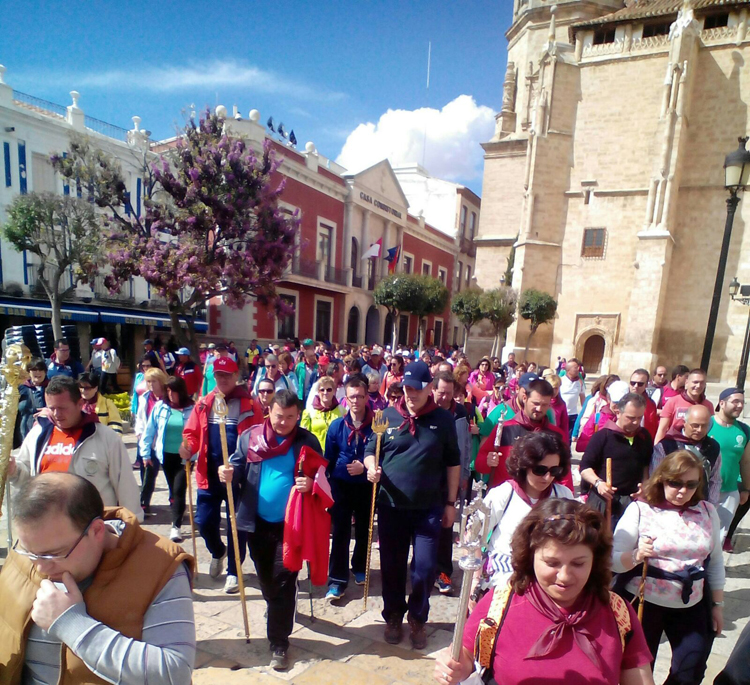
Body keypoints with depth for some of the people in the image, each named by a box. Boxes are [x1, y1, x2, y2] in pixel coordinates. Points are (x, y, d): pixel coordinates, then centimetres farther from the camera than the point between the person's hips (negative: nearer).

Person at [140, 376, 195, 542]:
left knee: (179, 489, -7)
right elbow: (149, 430, 4)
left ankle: (176, 526, 3)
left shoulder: (191, 408, -13)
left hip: (184, 456, -4)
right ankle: (178, 511, 41)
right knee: (173, 489, 18)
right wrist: (145, 453, 6)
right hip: (165, 455, 4)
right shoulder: (160, 406, -3)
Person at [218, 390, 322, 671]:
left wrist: (311, 484, -26)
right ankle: (279, 612, 51)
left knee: (283, 581, 3)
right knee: (266, 579, 22)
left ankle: (279, 643, 18)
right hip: (257, 522, 4)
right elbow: (239, 469, 2)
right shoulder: (249, 437, -4)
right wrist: (229, 474, -20)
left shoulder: (307, 441, -8)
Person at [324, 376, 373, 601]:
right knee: (340, 532, 1)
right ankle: (337, 579, 12)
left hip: (367, 486, 0)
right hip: (341, 485, 0)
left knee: (364, 531, 17)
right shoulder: (337, 426, -6)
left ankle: (359, 568, 39)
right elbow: (328, 459, 3)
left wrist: (365, 467, -21)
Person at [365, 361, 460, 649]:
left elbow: (453, 463, 3)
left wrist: (451, 502, 3)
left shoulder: (443, 419, -3)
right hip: (391, 506, 1)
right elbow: (370, 451, 4)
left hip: (429, 508, -1)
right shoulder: (388, 415, -2)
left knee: (425, 568, 5)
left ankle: (417, 618, 32)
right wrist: (371, 467, -18)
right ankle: (393, 615, 38)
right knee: (392, 566, 13)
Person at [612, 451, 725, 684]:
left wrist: (717, 604, 12)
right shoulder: (639, 509, -11)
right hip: (643, 603, -3)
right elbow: (613, 560, -13)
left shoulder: (707, 511, 1)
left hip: (691, 606, 3)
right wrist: (637, 555, -32)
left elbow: (715, 562, 11)